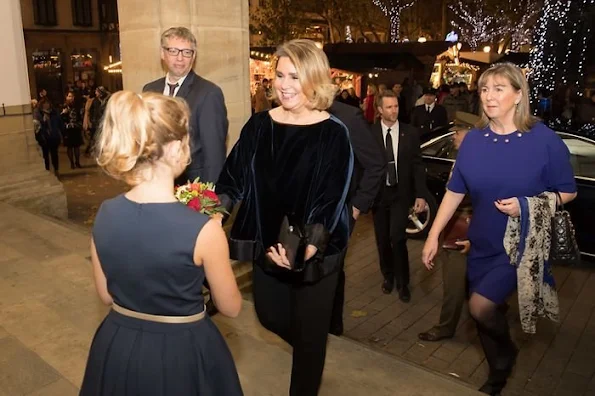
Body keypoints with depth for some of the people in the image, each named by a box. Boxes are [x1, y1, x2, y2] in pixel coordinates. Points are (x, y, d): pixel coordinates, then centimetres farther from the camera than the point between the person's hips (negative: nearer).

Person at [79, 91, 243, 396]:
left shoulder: (105, 214, -13)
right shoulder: (203, 229, -27)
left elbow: (106, 295, 1)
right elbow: (230, 307, -11)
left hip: (118, 347, 4)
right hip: (182, 352, -4)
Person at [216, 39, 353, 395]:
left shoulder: (333, 133, -14)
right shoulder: (259, 125, -2)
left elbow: (330, 202, -18)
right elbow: (235, 179, 0)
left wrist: (307, 249, -31)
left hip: (316, 251, -4)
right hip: (267, 244, 5)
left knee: (309, 328, 12)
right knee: (270, 317, 22)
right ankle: (310, 352, 55)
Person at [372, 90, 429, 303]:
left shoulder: (410, 133, -1)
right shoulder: (370, 133, -5)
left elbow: (417, 165, 0)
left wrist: (420, 195, -6)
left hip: (401, 193, 0)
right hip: (378, 193, 1)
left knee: (397, 238, -9)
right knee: (382, 239, 12)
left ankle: (402, 282, 12)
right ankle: (388, 276, 35)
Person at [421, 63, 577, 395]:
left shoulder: (545, 140, -14)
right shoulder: (473, 139, -4)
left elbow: (568, 192, -6)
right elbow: (455, 191, 2)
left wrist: (526, 205, -23)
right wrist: (434, 235, 0)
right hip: (482, 244, 4)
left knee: (480, 307, -15)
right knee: (487, 312, 14)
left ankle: (508, 351, 20)